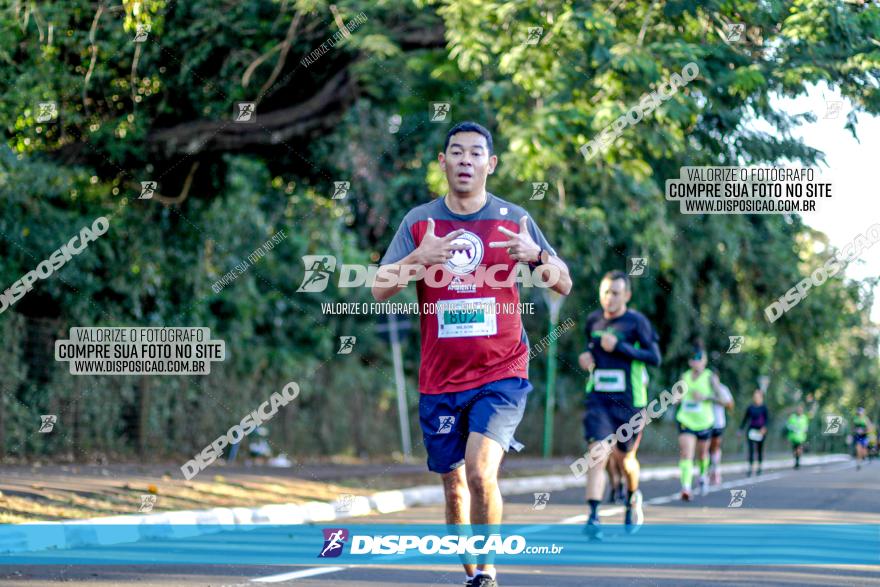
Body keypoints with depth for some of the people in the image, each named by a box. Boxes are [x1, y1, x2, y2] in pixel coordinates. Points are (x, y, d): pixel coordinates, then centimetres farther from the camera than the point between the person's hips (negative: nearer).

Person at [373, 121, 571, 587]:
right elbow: (380, 289, -4)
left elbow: (564, 285, 3)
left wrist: (536, 254, -18)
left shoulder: (514, 219, 1)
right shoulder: (419, 222, 3)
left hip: (502, 373, -2)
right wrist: (419, 259, -23)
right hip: (440, 378, 2)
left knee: (481, 470, -21)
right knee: (453, 485, 9)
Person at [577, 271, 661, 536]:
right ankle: (593, 517, -21)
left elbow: (655, 357, -13)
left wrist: (620, 347, -21)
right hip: (598, 398, 2)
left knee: (624, 457, 12)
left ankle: (633, 498, 44)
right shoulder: (593, 320, 6)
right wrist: (586, 355, 2)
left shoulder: (636, 322, -7)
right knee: (598, 452, -16)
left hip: (628, 401, -2)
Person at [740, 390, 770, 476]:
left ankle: (760, 467, 22)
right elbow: (745, 419, 11)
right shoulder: (750, 408, 6)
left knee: (760, 450, 9)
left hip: (761, 431, -1)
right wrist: (741, 429, 8)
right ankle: (751, 468, -11)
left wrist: (764, 427, -23)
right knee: (751, 449, -8)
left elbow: (767, 419, -7)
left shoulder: (764, 408, -2)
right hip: (751, 430, 1)